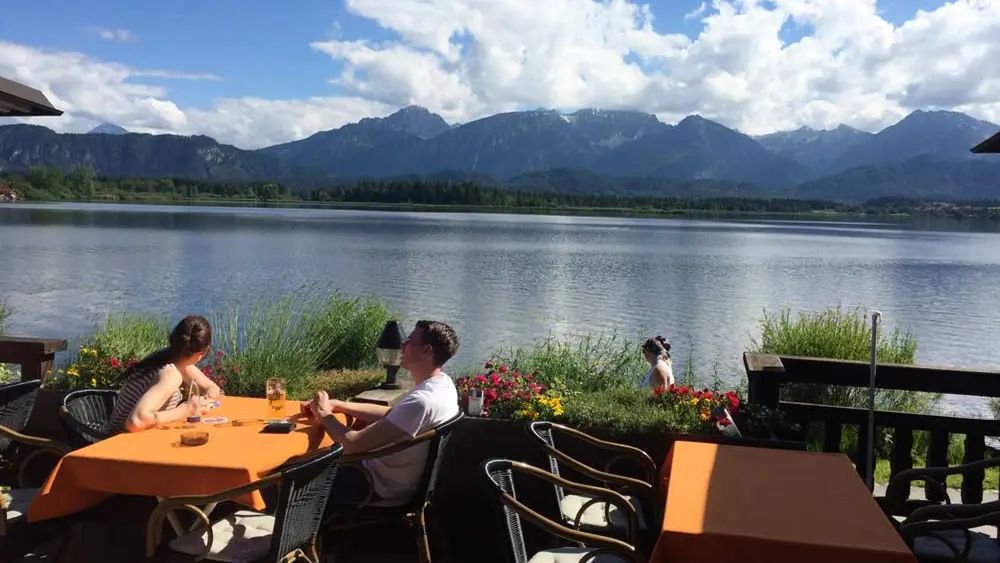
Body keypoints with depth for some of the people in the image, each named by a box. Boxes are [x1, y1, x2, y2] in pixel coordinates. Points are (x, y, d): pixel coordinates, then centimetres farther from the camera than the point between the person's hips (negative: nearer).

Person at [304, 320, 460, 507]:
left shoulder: (421, 401, -34)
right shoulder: (441, 383, -3)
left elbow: (353, 444, -31)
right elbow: (390, 413, 10)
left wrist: (324, 414, -12)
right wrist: (336, 405, 0)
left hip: (382, 486, -9)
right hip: (387, 473, 9)